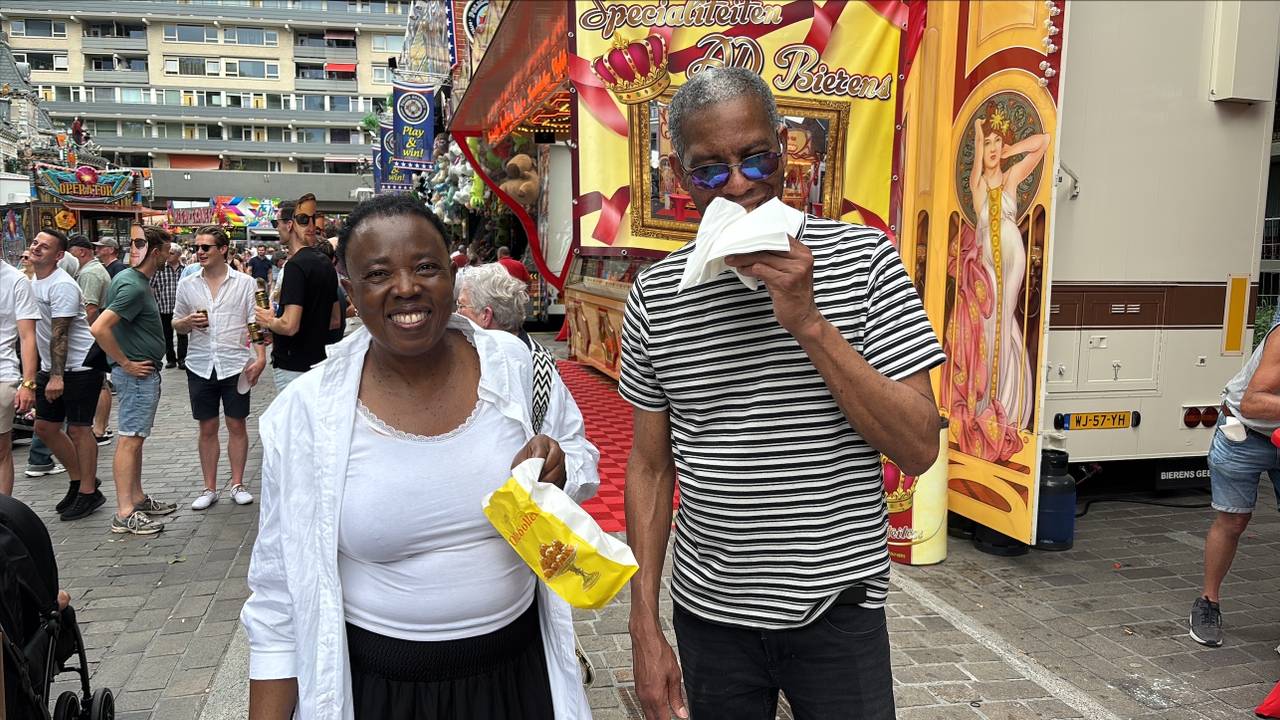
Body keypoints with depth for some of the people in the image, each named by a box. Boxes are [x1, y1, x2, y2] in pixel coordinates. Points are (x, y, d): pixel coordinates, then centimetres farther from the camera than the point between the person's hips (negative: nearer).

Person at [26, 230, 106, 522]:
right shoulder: (32, 281, 12)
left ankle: (88, 492, 8)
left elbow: (60, 334, -23)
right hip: (50, 367, 9)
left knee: (78, 428, -3)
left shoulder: (62, 286, -17)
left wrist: (57, 376, -26)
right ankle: (79, 480, 25)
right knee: (44, 426, 11)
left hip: (79, 367, -9)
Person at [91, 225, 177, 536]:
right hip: (137, 374, -10)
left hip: (144, 373, 10)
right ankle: (124, 514, -5)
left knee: (135, 438, 16)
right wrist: (126, 364, -20)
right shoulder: (134, 286, -20)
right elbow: (99, 328, -27)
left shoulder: (131, 279, 12)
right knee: (129, 439, -8)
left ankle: (137, 498, 26)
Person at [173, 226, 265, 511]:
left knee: (237, 425, 6)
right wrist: (188, 322, -10)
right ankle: (209, 488, 18)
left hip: (235, 365, -2)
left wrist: (260, 358, -13)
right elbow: (177, 325, 13)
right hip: (201, 367, 2)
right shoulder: (187, 285, 6)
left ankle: (238, 484, 17)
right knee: (207, 428, 9)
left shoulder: (245, 283, -2)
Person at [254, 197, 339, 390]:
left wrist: (269, 321, -5)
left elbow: (290, 325, -24)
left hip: (293, 366, -8)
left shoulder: (295, 265, -17)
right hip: (317, 359, 8)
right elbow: (335, 320, 16)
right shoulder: (326, 263, 9)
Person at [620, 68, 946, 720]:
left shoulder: (864, 259, -9)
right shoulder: (655, 294, -3)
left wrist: (809, 323, -23)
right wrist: (644, 629, 1)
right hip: (707, 610, 2)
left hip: (837, 606, -1)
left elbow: (920, 448, -13)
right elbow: (651, 466, 3)